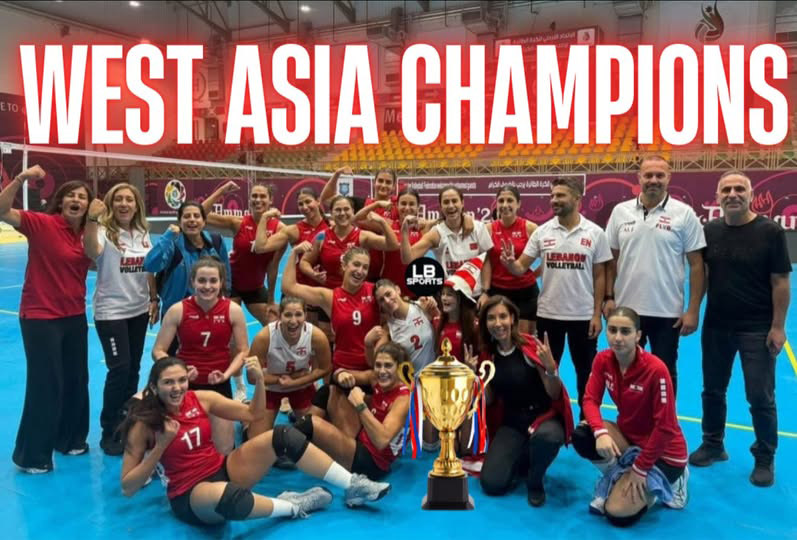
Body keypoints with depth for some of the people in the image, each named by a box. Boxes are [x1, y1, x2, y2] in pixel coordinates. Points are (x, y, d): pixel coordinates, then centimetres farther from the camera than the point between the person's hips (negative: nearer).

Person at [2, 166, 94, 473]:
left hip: (74, 316, 6)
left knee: (77, 381, 15)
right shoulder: (42, 223, -13)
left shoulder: (86, 234, 4)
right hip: (40, 317, -6)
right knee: (45, 385, -1)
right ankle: (31, 455, 16)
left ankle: (70, 439, 35)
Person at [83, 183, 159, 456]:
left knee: (133, 368, 11)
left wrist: (154, 300, 11)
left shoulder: (143, 233, 5)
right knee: (120, 368, -10)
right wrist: (91, 220, -47)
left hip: (139, 310, 6)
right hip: (111, 312, -6)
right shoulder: (105, 231, -12)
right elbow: (92, 252, -35)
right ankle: (109, 432, 5)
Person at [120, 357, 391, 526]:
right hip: (189, 496, -5)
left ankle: (354, 486, -11)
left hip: (224, 470, 5)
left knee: (284, 436, -15)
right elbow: (128, 487, -11)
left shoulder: (200, 399, -1)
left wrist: (259, 380, -13)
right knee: (226, 495, -43)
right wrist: (161, 446, -21)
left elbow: (253, 413, 5)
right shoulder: (144, 423, -12)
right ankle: (292, 505, -16)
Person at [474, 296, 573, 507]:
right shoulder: (488, 355, 0)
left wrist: (551, 367, -32)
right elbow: (488, 400, 6)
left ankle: (535, 481, -6)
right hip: (512, 423, 4)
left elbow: (555, 395, -14)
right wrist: (474, 374, -9)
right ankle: (523, 458, 19)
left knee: (547, 436, -41)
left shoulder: (531, 347, -14)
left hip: (545, 416, -3)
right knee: (491, 483, -14)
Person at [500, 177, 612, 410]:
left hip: (583, 315, -1)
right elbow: (521, 267, -2)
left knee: (586, 372, 12)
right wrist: (510, 263, -25)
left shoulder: (595, 233, -4)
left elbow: (599, 276, -1)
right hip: (548, 313, 1)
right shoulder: (542, 232, -1)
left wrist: (597, 314, -5)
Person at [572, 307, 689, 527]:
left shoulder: (656, 369, -27)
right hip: (628, 435, 5)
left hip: (662, 451, -5)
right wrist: (600, 432, -32)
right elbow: (590, 400, -10)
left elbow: (665, 427, -23)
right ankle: (617, 480, 4)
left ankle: (668, 482, 11)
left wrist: (640, 469, -19)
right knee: (582, 435, -25)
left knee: (617, 513, -16)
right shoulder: (603, 360, -9)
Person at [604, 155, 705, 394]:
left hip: (667, 312, -2)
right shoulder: (620, 211, 3)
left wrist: (693, 310, -7)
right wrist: (609, 297, 2)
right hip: (626, 309, 2)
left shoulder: (684, 214, -5)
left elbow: (696, 264, -3)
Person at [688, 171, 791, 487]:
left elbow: (780, 282, -9)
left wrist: (777, 327, -12)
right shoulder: (709, 231, 1)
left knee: (761, 398, 4)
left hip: (757, 329, -4)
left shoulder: (770, 232, -9)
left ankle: (765, 459, 22)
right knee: (712, 390, 15)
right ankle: (712, 445, 32)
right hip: (716, 325, 4)